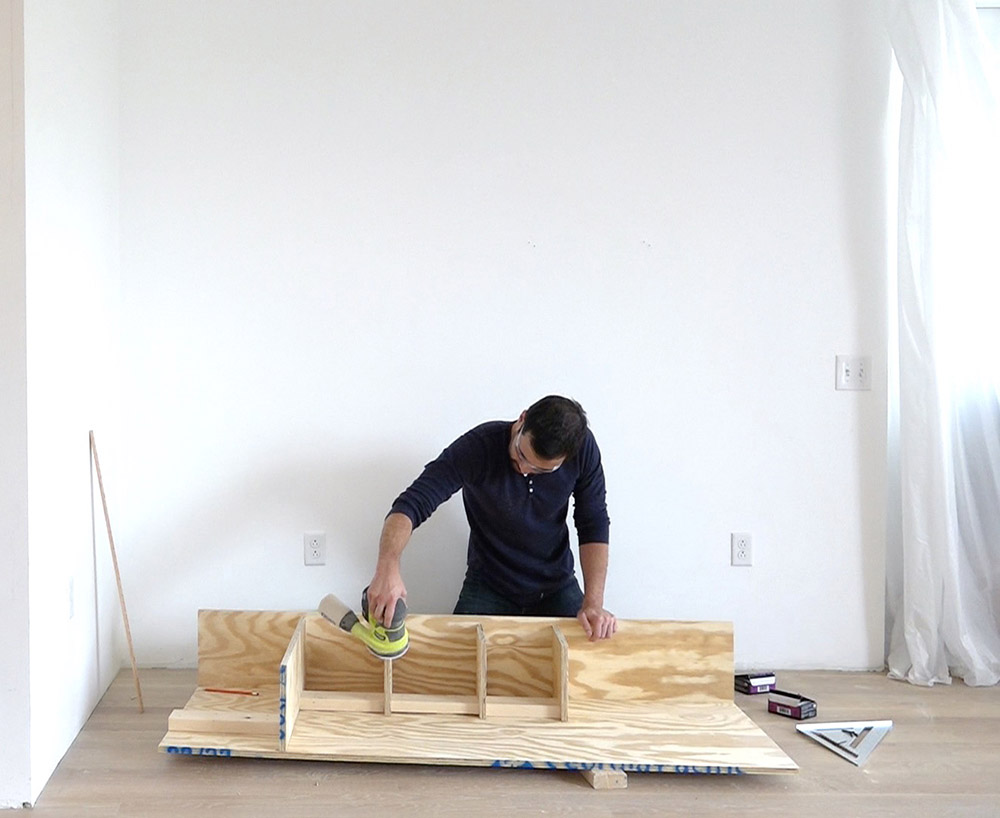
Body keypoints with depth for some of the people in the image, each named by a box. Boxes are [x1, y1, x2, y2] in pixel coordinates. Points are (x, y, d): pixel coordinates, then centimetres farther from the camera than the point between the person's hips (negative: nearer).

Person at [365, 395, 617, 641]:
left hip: (557, 588, 2)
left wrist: (593, 603, -20)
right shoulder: (479, 447, -28)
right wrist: (387, 566, -53)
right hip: (488, 588, -1)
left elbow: (594, 524, -11)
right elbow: (412, 503, -34)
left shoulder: (583, 447, -20)